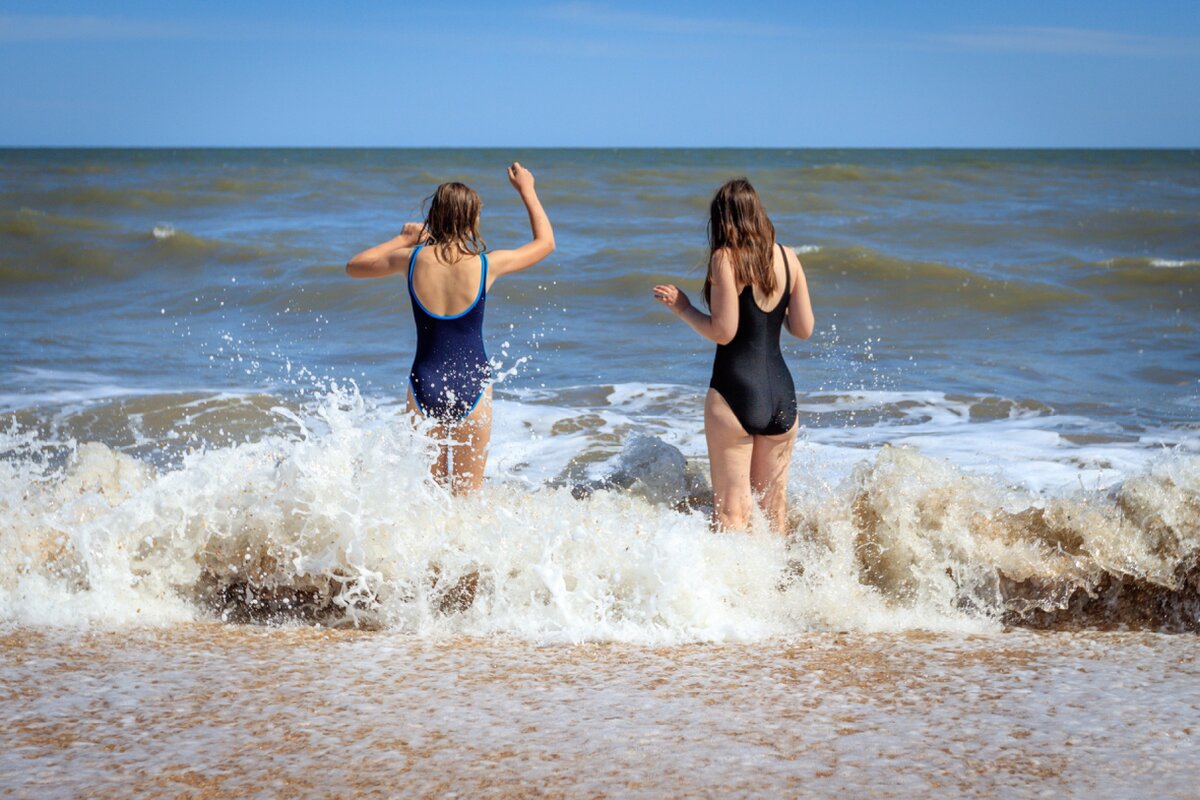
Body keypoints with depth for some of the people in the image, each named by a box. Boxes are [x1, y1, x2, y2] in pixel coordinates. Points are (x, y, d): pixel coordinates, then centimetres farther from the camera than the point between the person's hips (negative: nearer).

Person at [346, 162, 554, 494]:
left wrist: (403, 239, 19)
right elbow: (546, 242, 10)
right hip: (472, 384, -1)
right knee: (468, 490, 8)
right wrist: (526, 190, 21)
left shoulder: (413, 259, -5)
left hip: (424, 385, 1)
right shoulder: (487, 264, -9)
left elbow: (353, 266, 14)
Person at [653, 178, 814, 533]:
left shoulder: (725, 258, -9)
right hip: (781, 390, 6)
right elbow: (804, 328, 8)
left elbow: (723, 331, -14)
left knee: (732, 507, 0)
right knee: (774, 501, 18)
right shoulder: (787, 257, 6)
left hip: (734, 390, -5)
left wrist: (681, 306, 1)